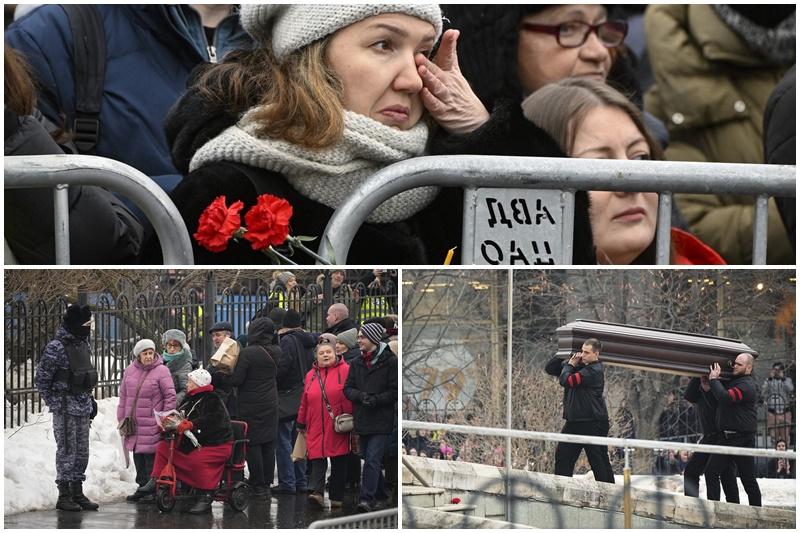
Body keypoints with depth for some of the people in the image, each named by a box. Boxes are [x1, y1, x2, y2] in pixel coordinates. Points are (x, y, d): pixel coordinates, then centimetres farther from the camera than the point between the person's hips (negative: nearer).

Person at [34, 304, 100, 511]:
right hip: (66, 409, -8)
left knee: (82, 453, 11)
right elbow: (41, 379, -11)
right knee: (67, 451, -4)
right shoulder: (56, 348, -14)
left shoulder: (83, 345, 11)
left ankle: (77, 494, 19)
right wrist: (55, 403, -10)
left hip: (83, 408, 8)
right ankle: (64, 496, 2)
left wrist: (89, 400, 16)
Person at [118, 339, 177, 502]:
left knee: (151, 456, -6)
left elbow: (170, 397, -6)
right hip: (133, 422, 5)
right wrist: (122, 420, 15)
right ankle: (143, 486, 18)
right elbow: (123, 397, 16)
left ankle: (153, 489, -1)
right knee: (138, 456, 10)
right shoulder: (130, 371, 9)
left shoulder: (161, 371, -6)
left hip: (152, 424, -5)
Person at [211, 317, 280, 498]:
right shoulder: (276, 352, 2)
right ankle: (266, 484, 15)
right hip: (270, 405, 6)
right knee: (268, 444, 11)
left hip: (251, 405, -6)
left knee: (252, 444, -1)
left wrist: (217, 377, -4)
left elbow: (236, 380, -16)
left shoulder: (248, 353, -16)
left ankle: (258, 486, -1)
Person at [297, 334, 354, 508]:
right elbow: (305, 402, 17)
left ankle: (337, 497, 13)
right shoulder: (311, 375, 11)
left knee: (339, 464, 5)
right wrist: (301, 423, 20)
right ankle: (317, 492, -20)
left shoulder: (344, 371, -2)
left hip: (338, 428, -3)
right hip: (316, 428, 3)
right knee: (317, 460, -10)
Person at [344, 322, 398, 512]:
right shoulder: (357, 363, 12)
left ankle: (367, 498, -18)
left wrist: (376, 399, -18)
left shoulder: (390, 361, -6)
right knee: (368, 459, 14)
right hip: (362, 418, 7)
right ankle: (380, 494, 28)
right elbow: (348, 388, 9)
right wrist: (361, 396, -11)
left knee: (372, 460, -14)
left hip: (381, 420, -7)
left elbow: (395, 391, -7)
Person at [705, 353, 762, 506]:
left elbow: (726, 397, -28)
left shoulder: (747, 385, -13)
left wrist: (714, 379, -15)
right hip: (728, 437, 9)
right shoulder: (734, 381, 17)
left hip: (743, 439, -9)